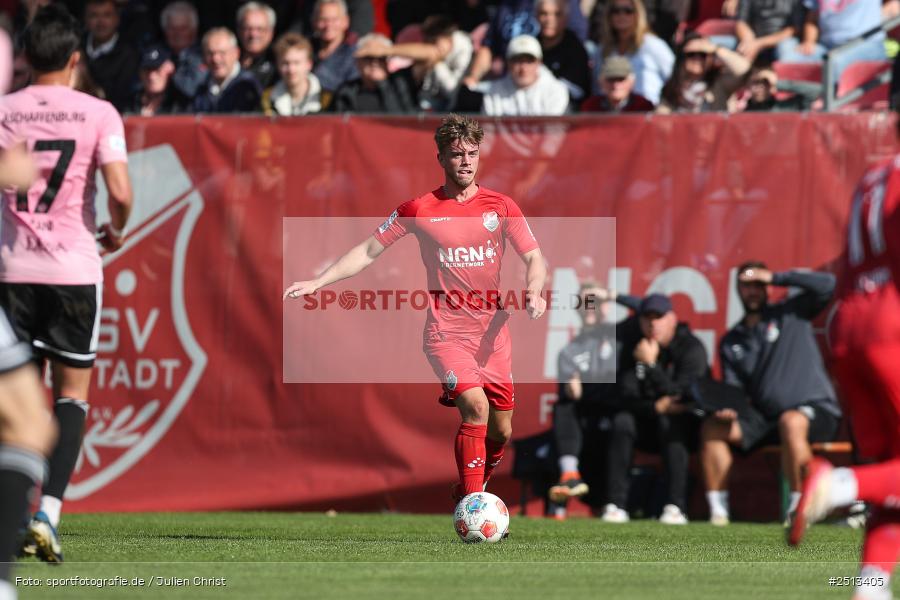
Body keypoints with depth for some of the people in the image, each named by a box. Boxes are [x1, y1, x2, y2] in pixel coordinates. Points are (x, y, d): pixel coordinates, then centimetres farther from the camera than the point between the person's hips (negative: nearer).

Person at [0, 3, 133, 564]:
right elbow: (119, 190, -14)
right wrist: (117, 231, 6)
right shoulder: (98, 113, -5)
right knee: (72, 394, 7)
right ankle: (49, 511, -9)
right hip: (75, 267, -2)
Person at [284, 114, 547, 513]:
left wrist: (534, 291, -17)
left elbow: (534, 258, 5)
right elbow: (367, 252, 7)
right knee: (476, 405, -25)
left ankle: (469, 492, 32)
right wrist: (317, 282, -1)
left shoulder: (500, 206, 4)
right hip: (446, 333, -3)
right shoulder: (419, 210, -1)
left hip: (493, 334, 3)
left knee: (500, 433, 6)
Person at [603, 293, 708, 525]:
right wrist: (655, 407, -26)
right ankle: (615, 504, -29)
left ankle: (676, 506, -41)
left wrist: (651, 365, -29)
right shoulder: (636, 351, 2)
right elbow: (626, 399, -7)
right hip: (649, 424, 4)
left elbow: (680, 395, -22)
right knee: (622, 421, -24)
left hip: (686, 426, -4)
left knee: (670, 422, -36)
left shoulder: (691, 348, -11)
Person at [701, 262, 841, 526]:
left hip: (816, 409, -5)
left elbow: (826, 285, -10)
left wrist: (775, 277, -10)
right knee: (712, 427, -12)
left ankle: (799, 506, -34)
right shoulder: (731, 342, 15)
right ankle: (717, 510, -15)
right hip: (765, 418, 5)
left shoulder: (790, 314, 4)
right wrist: (728, 408, -13)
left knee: (791, 422, -39)